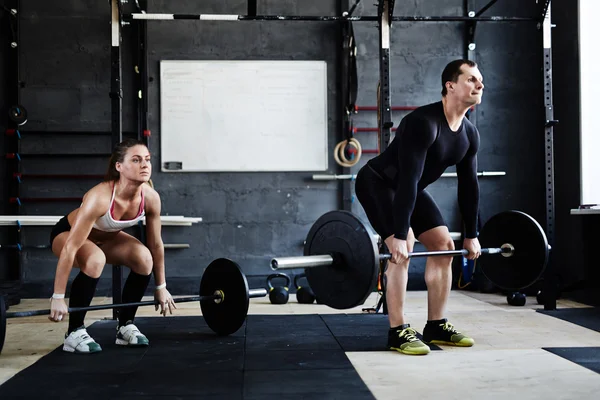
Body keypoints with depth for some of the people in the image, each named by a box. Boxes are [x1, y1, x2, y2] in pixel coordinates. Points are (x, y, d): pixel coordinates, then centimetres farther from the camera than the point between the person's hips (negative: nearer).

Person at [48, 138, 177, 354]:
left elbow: (156, 244, -10)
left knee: (144, 257, -20)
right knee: (95, 260, -36)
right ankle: (74, 332, -19)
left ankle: (125, 325, -2)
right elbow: (71, 248, -38)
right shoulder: (100, 197, -40)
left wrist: (161, 287, -2)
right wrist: (58, 297, -36)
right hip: (67, 233, -5)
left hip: (106, 236, 5)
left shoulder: (151, 197, -24)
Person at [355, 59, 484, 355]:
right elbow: (408, 180, -37)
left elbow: (468, 184, 2)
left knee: (444, 245, 2)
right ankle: (398, 332, -13)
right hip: (377, 183, -9)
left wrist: (471, 235, 3)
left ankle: (436, 326, 10)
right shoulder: (423, 122, -32)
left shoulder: (469, 134, -5)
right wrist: (399, 236, -39)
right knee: (403, 248, -23)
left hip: (411, 189, 9)